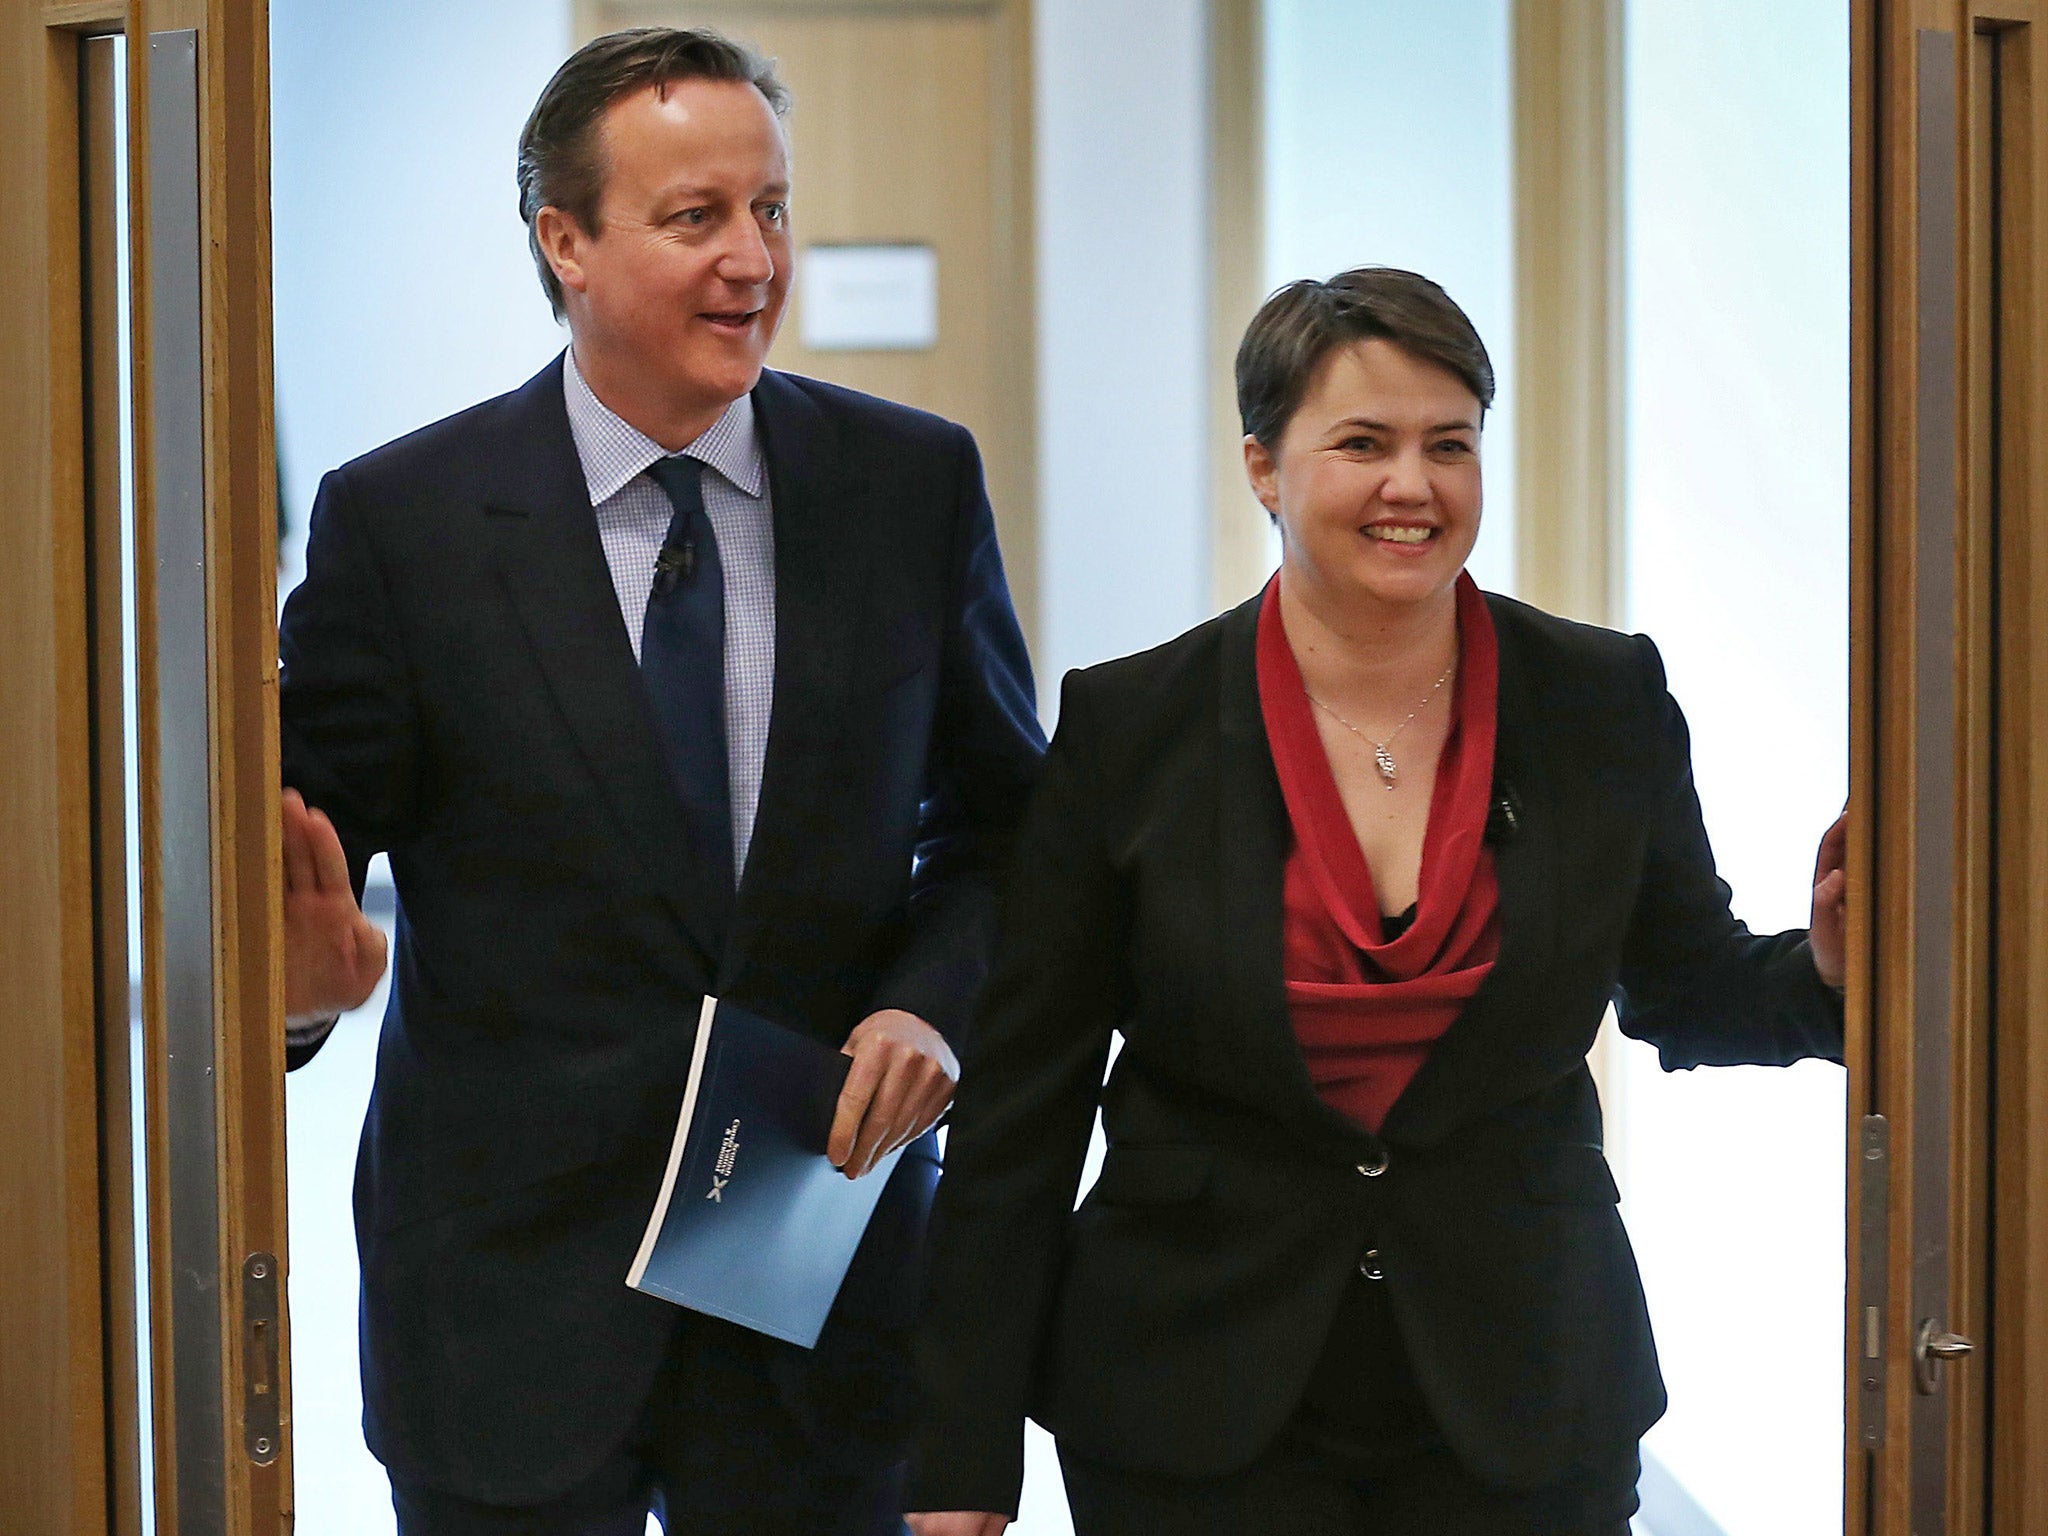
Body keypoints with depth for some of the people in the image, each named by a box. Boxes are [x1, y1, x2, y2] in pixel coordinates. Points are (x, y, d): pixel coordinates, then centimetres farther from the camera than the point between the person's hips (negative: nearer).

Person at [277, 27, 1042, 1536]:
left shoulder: (915, 484, 1)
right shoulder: (399, 520, -6)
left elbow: (1004, 818, 9)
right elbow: (302, 835, -4)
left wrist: (932, 1002, -9)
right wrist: (304, 975, -27)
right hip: (511, 1282, -2)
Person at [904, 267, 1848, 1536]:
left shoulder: (1606, 704, -1)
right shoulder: (1130, 727, -6)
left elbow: (1689, 993, 13)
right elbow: (1022, 1107, -2)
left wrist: (1828, 970, -11)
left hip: (1519, 1416, 2)